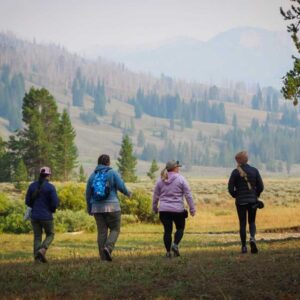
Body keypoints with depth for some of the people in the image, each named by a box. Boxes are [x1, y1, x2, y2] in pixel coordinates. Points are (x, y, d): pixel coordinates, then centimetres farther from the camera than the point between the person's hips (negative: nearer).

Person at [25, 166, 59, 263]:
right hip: (46, 216, -4)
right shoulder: (50, 187, -11)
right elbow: (55, 203, -12)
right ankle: (42, 250, -10)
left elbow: (28, 201, 6)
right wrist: (52, 209, 9)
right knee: (50, 235, 14)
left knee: (37, 237, 11)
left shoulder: (32, 186, 3)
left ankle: (37, 258, 1)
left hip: (35, 216, 4)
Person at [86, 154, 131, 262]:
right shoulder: (112, 173, -3)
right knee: (115, 229, 6)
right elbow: (121, 187, -7)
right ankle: (108, 248, -18)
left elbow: (88, 193, 10)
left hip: (97, 208, 4)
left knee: (101, 232, 6)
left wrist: (89, 208, 20)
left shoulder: (93, 175, 8)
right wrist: (128, 193, 14)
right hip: (111, 206, -4)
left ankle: (103, 257, 3)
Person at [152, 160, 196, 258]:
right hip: (178, 209, -3)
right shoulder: (180, 179, -4)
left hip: (164, 210, 3)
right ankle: (175, 244, -7)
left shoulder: (161, 180, 6)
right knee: (180, 228, 14)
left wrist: (154, 208, 24)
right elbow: (188, 195, -5)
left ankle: (168, 252, 6)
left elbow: (155, 196, 11)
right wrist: (192, 208, 0)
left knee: (167, 230, 7)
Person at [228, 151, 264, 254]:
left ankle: (244, 246, 6)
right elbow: (260, 186, 0)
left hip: (240, 201, -2)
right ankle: (252, 237, -14)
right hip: (253, 200, 2)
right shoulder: (254, 171, -1)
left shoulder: (236, 172, -9)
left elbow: (230, 188, -9)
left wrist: (236, 196, 9)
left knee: (242, 223, 7)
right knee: (252, 222, 14)